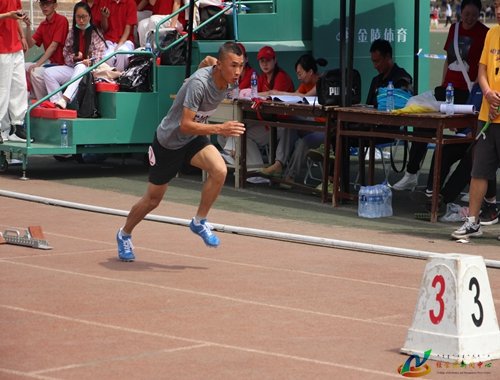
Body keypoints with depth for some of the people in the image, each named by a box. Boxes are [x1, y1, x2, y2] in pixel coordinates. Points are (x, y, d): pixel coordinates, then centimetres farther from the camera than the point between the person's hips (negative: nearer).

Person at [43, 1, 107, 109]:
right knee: (48, 72, -18)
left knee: (80, 68, -41)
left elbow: (99, 57, -3)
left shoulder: (96, 34, 1)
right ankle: (56, 102, -32)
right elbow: (66, 54, 13)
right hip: (73, 67, 5)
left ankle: (64, 99, -57)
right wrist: (74, 57, -10)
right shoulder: (72, 33, 12)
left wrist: (90, 62, -24)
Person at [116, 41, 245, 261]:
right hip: (169, 141, -6)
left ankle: (199, 222, -5)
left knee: (219, 170, -25)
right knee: (153, 200, 10)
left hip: (194, 139, 6)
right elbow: (185, 125, -37)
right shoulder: (199, 83, -33)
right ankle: (124, 235, 37)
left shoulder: (226, 80, -9)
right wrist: (219, 129, -46)